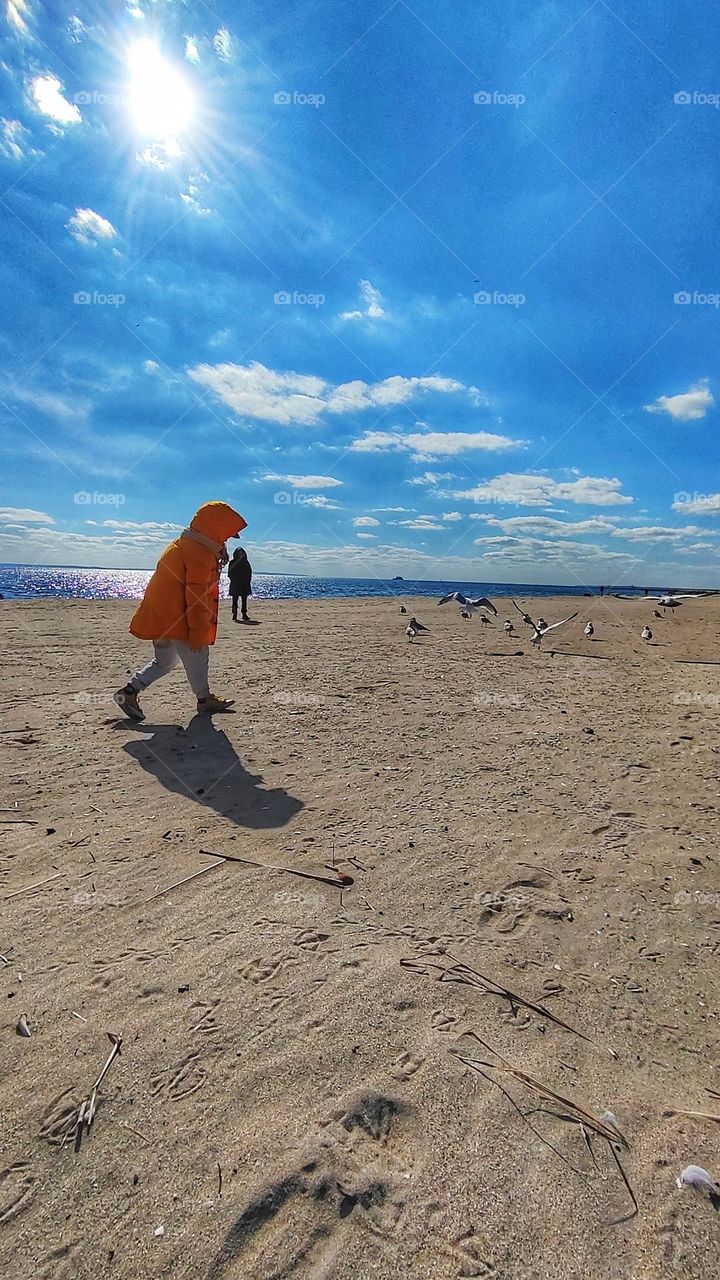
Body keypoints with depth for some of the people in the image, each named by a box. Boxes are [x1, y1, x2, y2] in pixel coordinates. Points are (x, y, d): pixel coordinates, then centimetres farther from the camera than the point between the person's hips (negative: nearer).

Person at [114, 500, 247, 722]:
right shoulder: (200, 553, -16)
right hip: (178, 621, -10)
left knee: (164, 661, 19)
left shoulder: (181, 544, 16)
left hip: (161, 618, 10)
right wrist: (199, 633, -19)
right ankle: (205, 699, 21)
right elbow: (197, 596, -20)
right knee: (197, 658, 6)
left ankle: (129, 691, 14)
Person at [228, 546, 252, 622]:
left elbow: (249, 573, 10)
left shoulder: (246, 562, 10)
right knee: (235, 600, -3)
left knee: (244, 600, 3)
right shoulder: (232, 562, 3)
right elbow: (230, 573, 1)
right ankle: (234, 616, -2)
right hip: (235, 585, -2)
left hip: (244, 584, 3)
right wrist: (234, 580, -10)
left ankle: (244, 615, 6)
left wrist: (248, 580, -2)